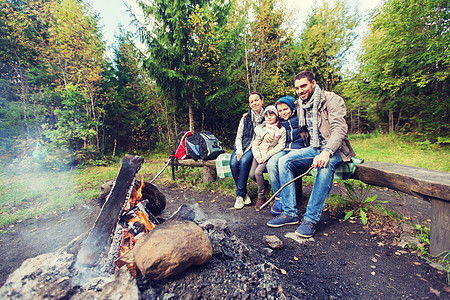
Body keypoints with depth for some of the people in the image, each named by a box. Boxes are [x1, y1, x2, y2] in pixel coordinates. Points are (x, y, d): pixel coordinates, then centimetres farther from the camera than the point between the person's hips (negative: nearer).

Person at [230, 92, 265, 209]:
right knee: (233, 163, -26)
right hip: (243, 146, 3)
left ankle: (240, 194, -18)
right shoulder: (245, 118, 8)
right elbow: (238, 137, 6)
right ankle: (244, 194, -10)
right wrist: (239, 151, -11)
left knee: (244, 161, -32)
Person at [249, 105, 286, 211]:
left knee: (258, 172, -25)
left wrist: (266, 156, -15)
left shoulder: (281, 129, 1)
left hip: (270, 155, -4)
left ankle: (261, 197, -5)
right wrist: (258, 157, -8)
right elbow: (255, 144, 8)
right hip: (259, 154, 4)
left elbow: (281, 146, -8)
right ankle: (265, 183, 21)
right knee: (252, 175, -12)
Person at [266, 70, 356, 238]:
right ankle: (290, 213, -16)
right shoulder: (300, 105, 10)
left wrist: (327, 152, -38)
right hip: (314, 149, 6)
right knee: (284, 161, -17)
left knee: (326, 165, -39)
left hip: (334, 150, -5)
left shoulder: (332, 100, -9)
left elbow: (339, 129, -23)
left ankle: (311, 219, -30)